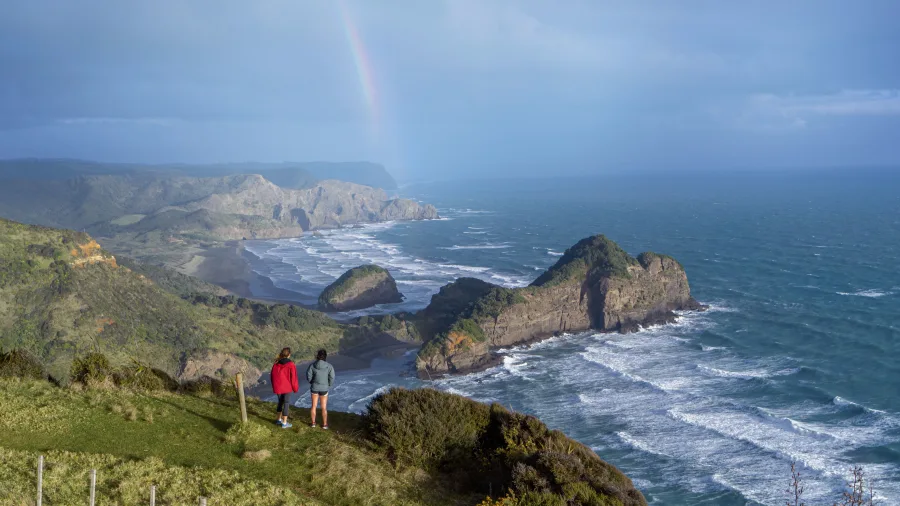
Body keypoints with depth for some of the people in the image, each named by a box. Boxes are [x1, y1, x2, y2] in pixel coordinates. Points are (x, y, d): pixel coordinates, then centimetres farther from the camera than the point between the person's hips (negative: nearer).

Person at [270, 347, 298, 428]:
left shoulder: (276, 364, -1)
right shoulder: (291, 365, -16)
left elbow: (273, 376, 8)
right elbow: (293, 378, -12)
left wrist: (274, 387, 21)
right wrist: (295, 388, 2)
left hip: (278, 387, 5)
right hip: (287, 388, -5)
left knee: (280, 402, 22)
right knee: (286, 404, 4)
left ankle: (279, 419, 31)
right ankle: (284, 423, 7)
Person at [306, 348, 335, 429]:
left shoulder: (312, 365, -14)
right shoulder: (329, 366, -16)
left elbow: (308, 376, -8)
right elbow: (332, 378, -12)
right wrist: (328, 386, 8)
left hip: (314, 388, 1)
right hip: (324, 388, -1)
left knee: (314, 406, 17)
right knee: (324, 407, 13)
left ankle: (313, 423, 25)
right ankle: (325, 424, 19)